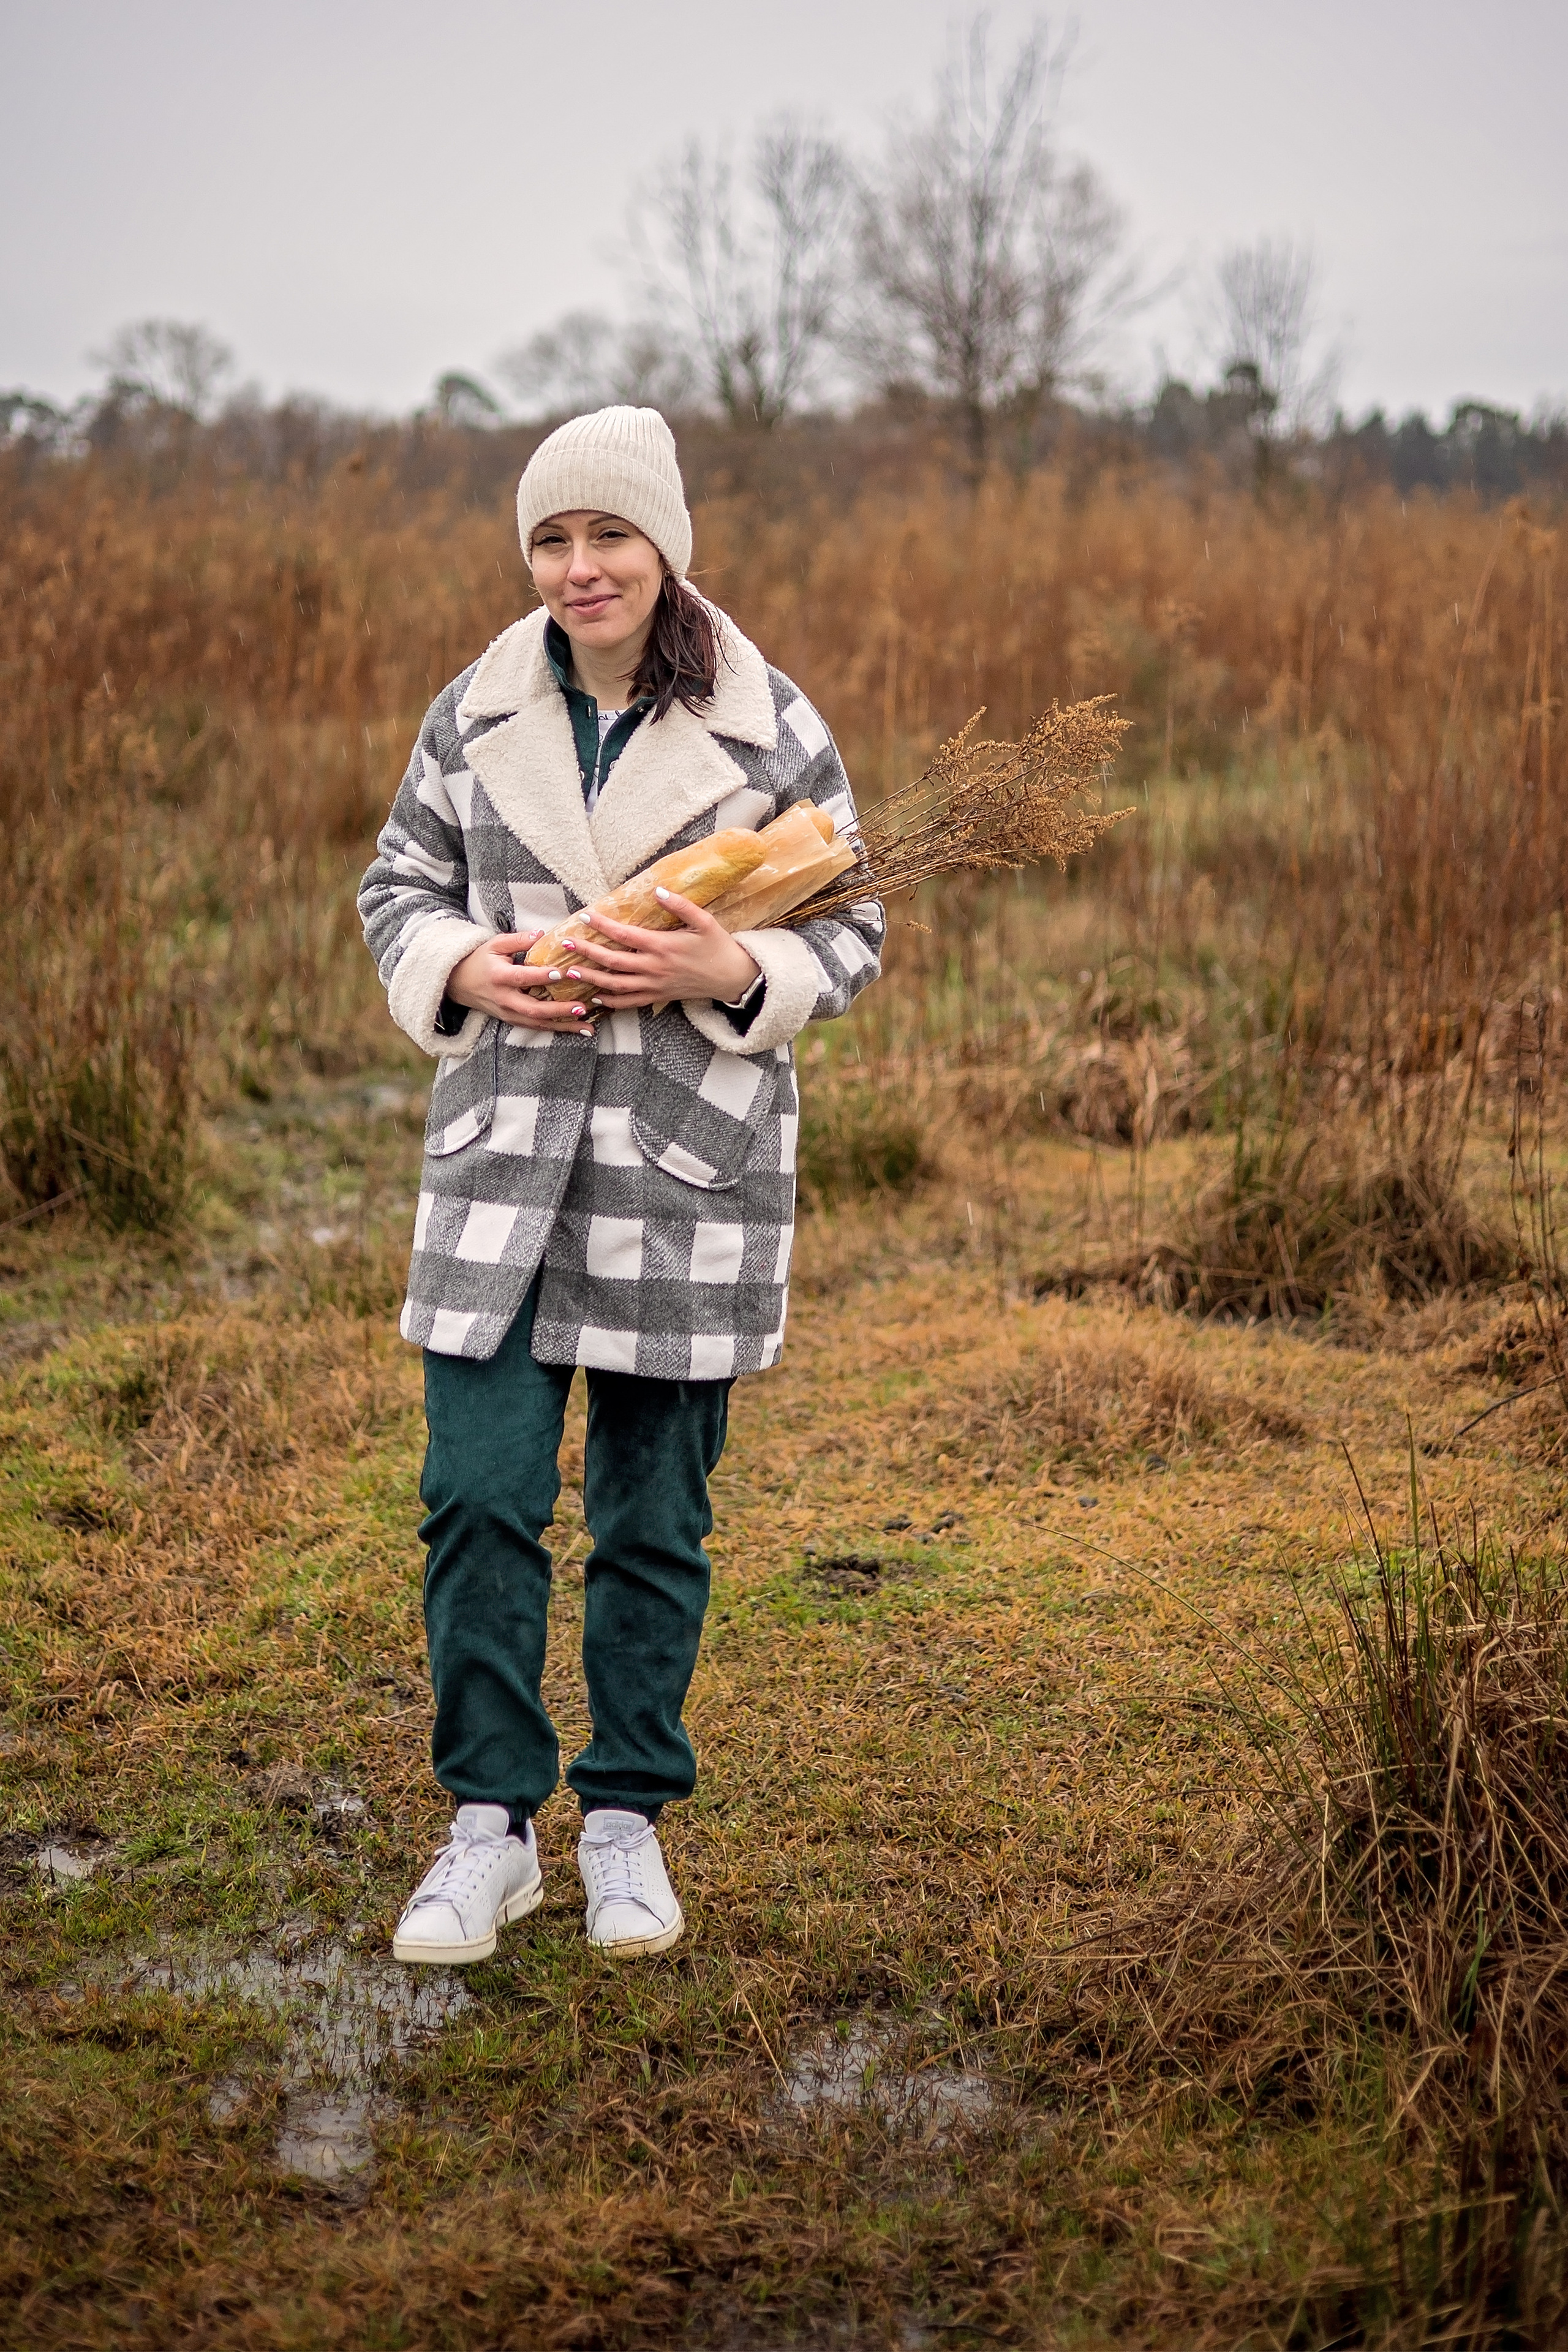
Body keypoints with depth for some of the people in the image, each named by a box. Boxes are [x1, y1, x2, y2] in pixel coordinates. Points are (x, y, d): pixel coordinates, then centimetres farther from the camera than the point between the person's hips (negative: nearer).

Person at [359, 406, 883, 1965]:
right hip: (504, 1151, 2)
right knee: (477, 1497, -3)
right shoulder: (476, 714, 5)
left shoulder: (771, 729, -1)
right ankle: (490, 1825, 13)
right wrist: (466, 971, -10)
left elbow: (850, 932, 3)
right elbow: (398, 887, 12)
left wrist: (730, 973, -17)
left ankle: (627, 1819, 25)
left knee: (655, 1519, 8)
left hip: (691, 1165, -1)